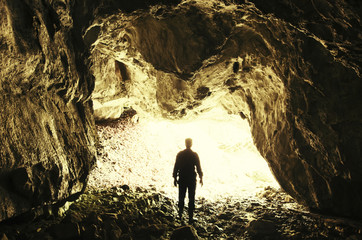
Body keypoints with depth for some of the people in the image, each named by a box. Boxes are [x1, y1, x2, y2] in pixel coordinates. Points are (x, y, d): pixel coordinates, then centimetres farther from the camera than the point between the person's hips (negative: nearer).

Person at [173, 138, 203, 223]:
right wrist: (201, 178, 8)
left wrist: (175, 178, 7)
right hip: (192, 180, -1)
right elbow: (198, 167, -3)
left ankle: (180, 214, 22)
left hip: (182, 179, 1)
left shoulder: (180, 154, -3)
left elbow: (176, 167, -2)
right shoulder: (195, 155, -6)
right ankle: (190, 217, 3)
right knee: (191, 199, 4)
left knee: (181, 198, 15)